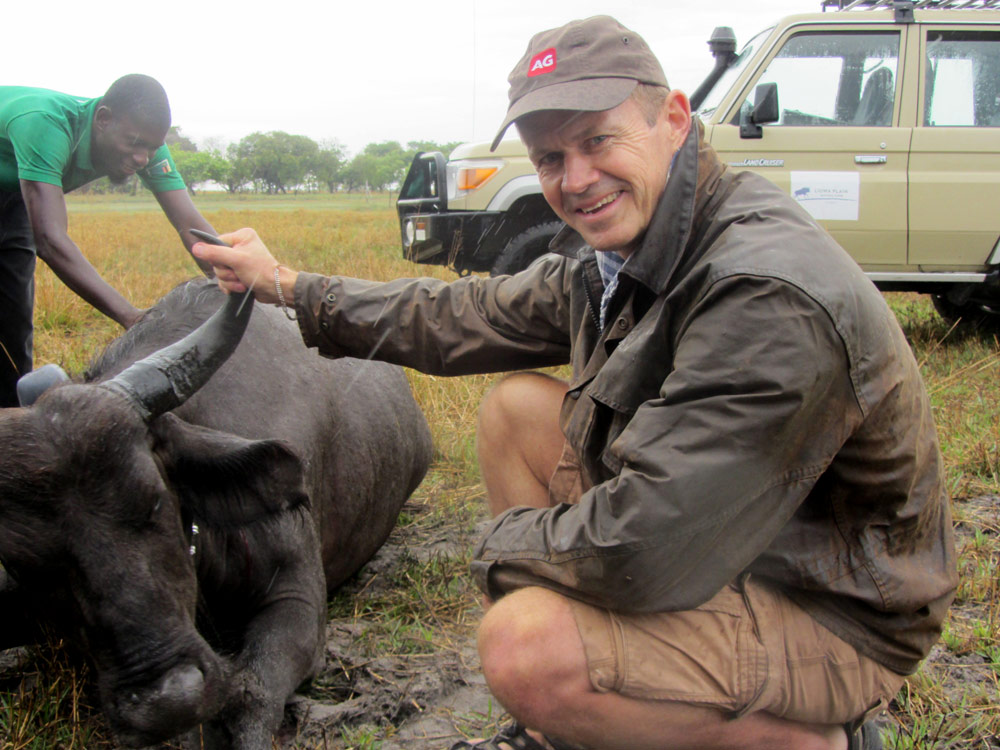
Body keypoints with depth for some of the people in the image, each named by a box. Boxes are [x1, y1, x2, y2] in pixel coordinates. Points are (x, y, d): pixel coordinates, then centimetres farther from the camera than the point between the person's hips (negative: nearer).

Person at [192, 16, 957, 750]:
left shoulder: (770, 291, -32)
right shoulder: (612, 254, -1)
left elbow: (644, 551, -33)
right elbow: (465, 318, 14)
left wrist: (505, 540, -13)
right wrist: (287, 286, 17)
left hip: (833, 609, -9)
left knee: (526, 647, -29)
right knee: (517, 408, 7)